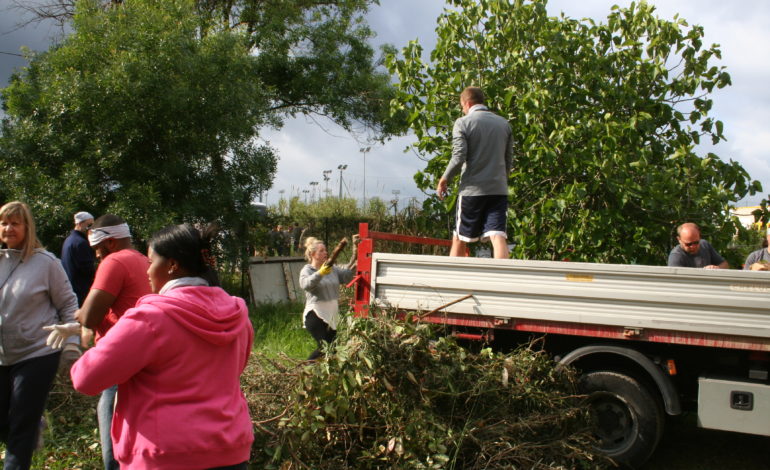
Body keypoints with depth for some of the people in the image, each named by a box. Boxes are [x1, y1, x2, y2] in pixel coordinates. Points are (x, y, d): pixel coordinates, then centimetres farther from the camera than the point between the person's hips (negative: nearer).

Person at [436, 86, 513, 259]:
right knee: (498, 236, -6)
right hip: (499, 189, 3)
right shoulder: (504, 123, 12)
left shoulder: (463, 123, -3)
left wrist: (444, 179, 2)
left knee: (459, 240, 8)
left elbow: (459, 158, -12)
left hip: (472, 189, -3)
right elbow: (509, 159, 15)